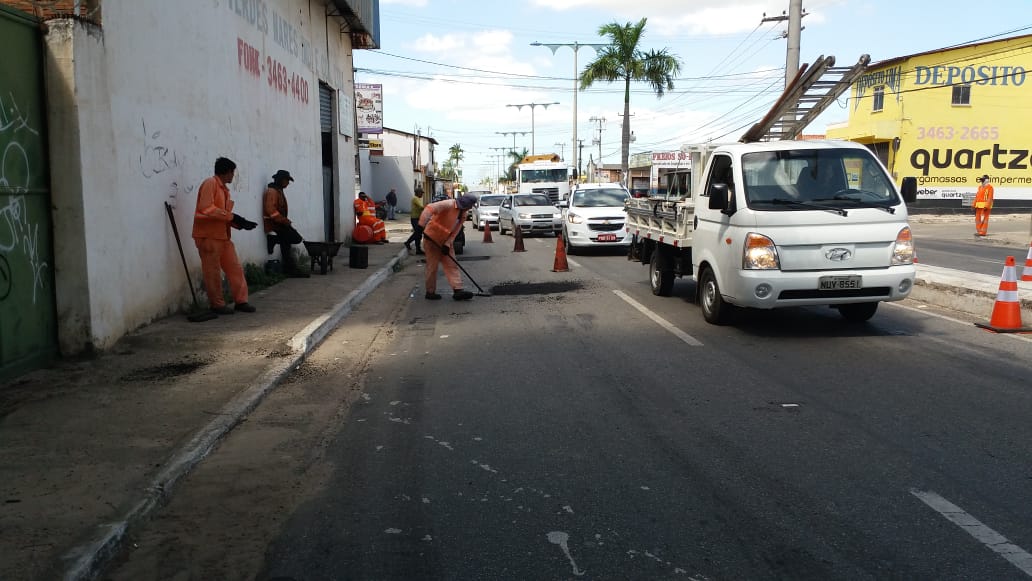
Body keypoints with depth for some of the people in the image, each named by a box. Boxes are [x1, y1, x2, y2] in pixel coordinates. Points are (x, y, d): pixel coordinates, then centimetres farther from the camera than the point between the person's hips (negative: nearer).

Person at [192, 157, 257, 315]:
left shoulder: (224, 188, 18)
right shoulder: (210, 183, -9)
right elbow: (206, 208, -21)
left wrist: (240, 223, 4)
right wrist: (232, 216, -20)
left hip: (223, 235, 9)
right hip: (208, 235, -9)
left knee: (235, 268, 6)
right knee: (213, 272, 0)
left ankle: (240, 301, 13)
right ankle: (217, 305, 8)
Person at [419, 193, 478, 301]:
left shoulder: (463, 214, 2)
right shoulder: (448, 205, -23)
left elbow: (455, 231, 1)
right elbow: (430, 208, -36)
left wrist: (448, 244, -12)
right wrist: (422, 223, -48)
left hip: (445, 242, 8)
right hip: (432, 239, -8)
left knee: (452, 265, 0)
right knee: (432, 267, 1)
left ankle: (457, 290, -3)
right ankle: (430, 292, 11)